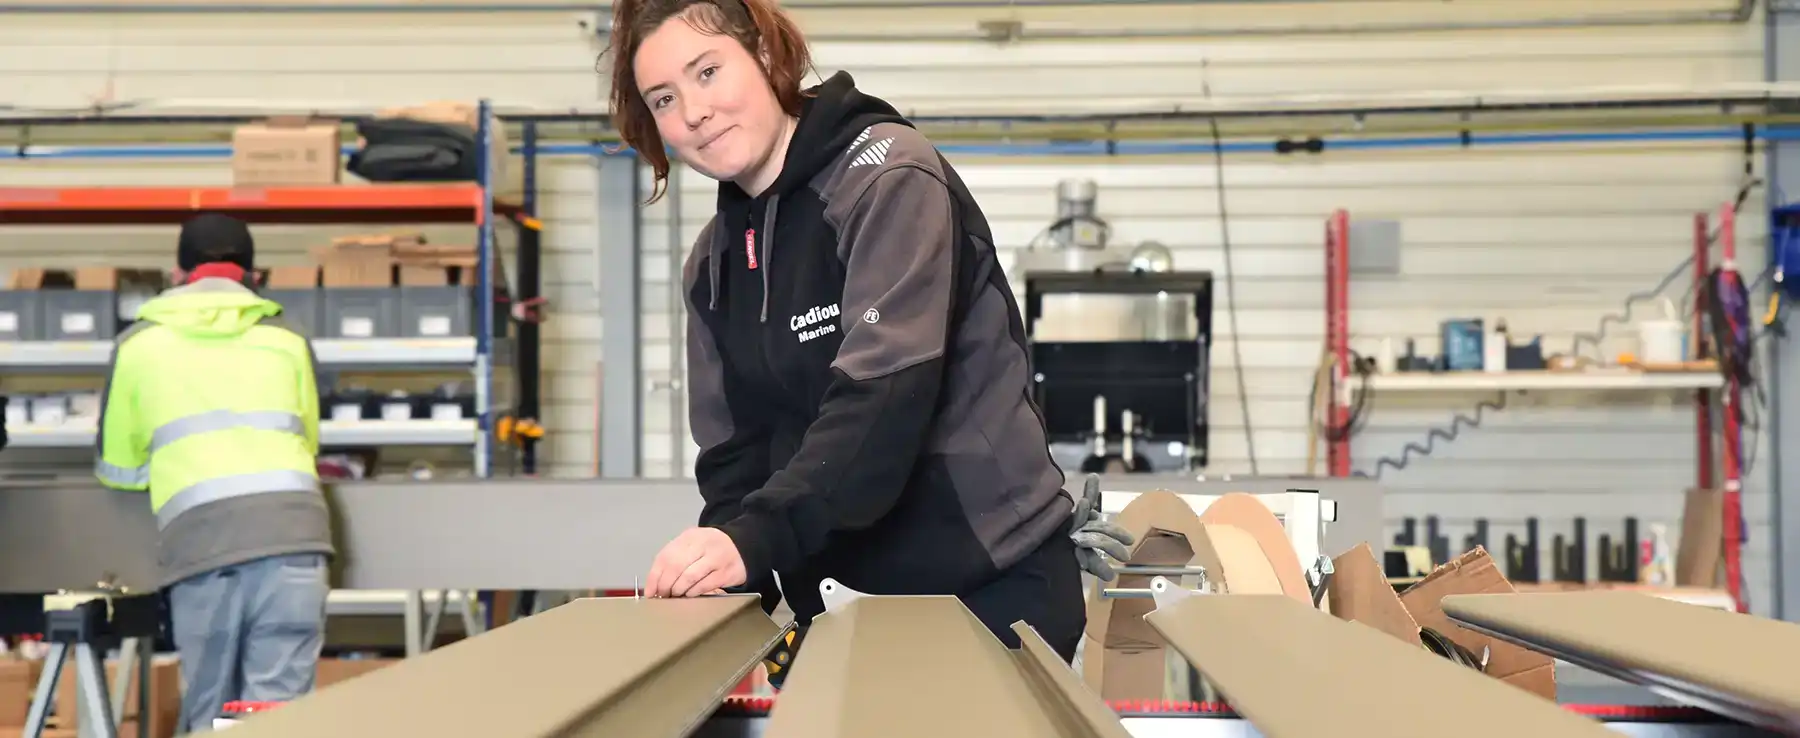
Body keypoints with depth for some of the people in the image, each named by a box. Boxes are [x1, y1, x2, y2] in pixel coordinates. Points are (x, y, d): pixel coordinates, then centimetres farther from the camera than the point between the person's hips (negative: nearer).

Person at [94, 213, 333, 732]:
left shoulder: (138, 344, 16)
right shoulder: (287, 339, 20)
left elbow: (119, 471, 22)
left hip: (201, 544, -1)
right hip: (292, 532, 1)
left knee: (210, 716, 8)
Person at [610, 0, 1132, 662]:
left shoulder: (886, 178, -14)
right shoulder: (712, 263, 8)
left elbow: (885, 392, -26)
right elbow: (733, 451, 5)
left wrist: (755, 539, -37)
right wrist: (732, 598, -11)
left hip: (990, 586, -6)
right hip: (845, 603, 6)